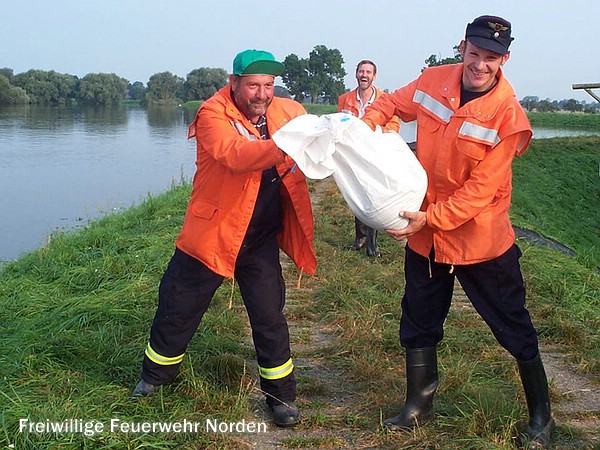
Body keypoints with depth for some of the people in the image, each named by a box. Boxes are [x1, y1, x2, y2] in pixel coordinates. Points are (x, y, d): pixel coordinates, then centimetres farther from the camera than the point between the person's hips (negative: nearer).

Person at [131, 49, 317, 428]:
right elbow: (235, 155, -33)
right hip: (211, 235, -2)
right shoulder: (213, 114, -15)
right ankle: (155, 376, 38)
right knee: (178, 310, 13)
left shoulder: (289, 112, 0)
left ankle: (281, 395, 23)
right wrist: (285, 146, -47)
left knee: (270, 317, 5)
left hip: (262, 241, 2)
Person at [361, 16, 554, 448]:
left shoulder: (508, 115, -19)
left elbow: (481, 189, -21)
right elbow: (393, 103, 13)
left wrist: (431, 218, -27)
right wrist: (368, 121, -8)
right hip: (424, 233, 5)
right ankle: (419, 405, 37)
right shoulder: (434, 80, -6)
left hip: (481, 239, -5)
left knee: (513, 328, 8)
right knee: (418, 322, 17)